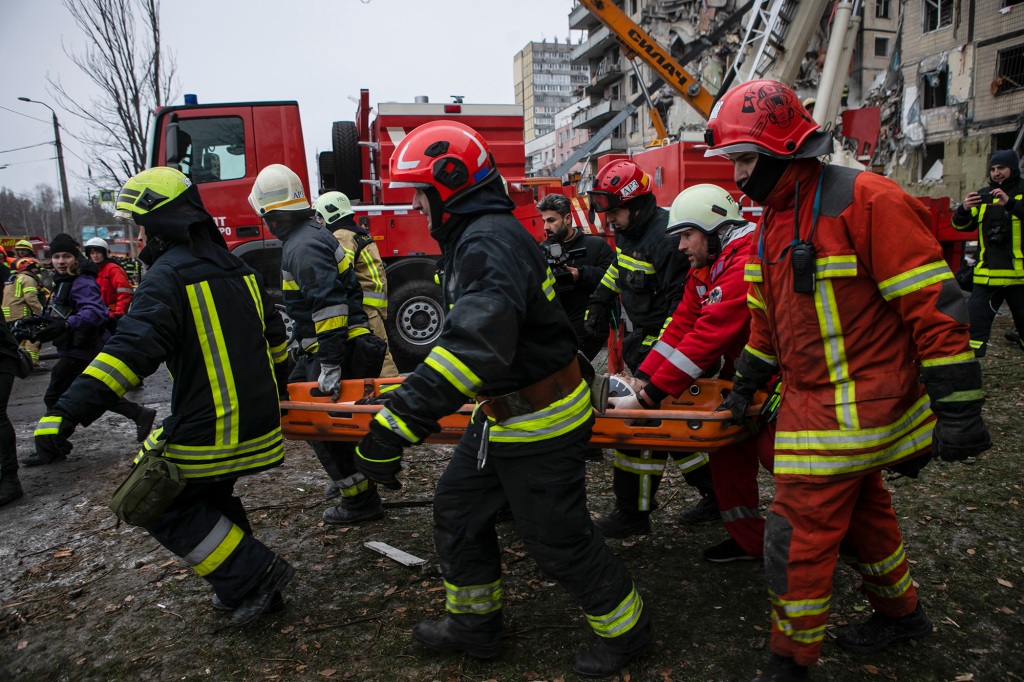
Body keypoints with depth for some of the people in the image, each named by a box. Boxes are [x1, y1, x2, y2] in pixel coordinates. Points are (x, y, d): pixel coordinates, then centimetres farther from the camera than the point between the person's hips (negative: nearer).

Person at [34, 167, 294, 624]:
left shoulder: (168, 275, -13)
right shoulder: (235, 266, 12)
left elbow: (132, 350, -25)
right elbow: (273, 335, 19)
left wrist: (69, 410, -26)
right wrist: (270, 388, 33)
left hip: (209, 431, -8)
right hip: (258, 421, 8)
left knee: (161, 504, 9)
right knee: (209, 495, 25)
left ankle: (254, 575, 6)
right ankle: (248, 586, 29)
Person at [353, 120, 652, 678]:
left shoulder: (491, 240, -25)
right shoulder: (475, 236, 10)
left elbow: (475, 344, -40)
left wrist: (395, 426, -43)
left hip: (540, 423, -10)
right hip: (503, 415, 10)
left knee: (556, 537, 5)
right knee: (458, 507, 17)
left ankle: (626, 629, 28)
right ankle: (476, 623, 35)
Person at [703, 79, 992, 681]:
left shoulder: (867, 200, -18)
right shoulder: (772, 222, 9)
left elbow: (934, 305, -19)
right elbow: (768, 319, 19)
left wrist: (958, 408, -18)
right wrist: (745, 386, 23)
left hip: (856, 407, -8)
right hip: (811, 400, 9)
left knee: (799, 535, -3)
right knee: (859, 511, 24)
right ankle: (902, 613, 47)